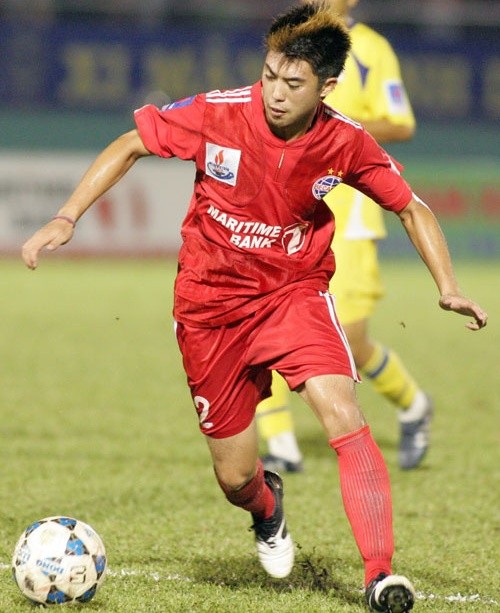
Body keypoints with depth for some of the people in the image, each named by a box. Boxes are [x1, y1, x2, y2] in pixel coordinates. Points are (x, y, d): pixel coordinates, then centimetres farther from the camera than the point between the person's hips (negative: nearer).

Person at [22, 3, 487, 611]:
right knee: (235, 479, 5)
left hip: (295, 292, 0)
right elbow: (129, 145, -4)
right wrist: (66, 218, -12)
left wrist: (448, 288, -11)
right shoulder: (217, 113, -17)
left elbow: (411, 207, 2)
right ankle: (267, 508, 44)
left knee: (343, 417, -26)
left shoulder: (346, 143, -13)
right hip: (211, 304, 0)